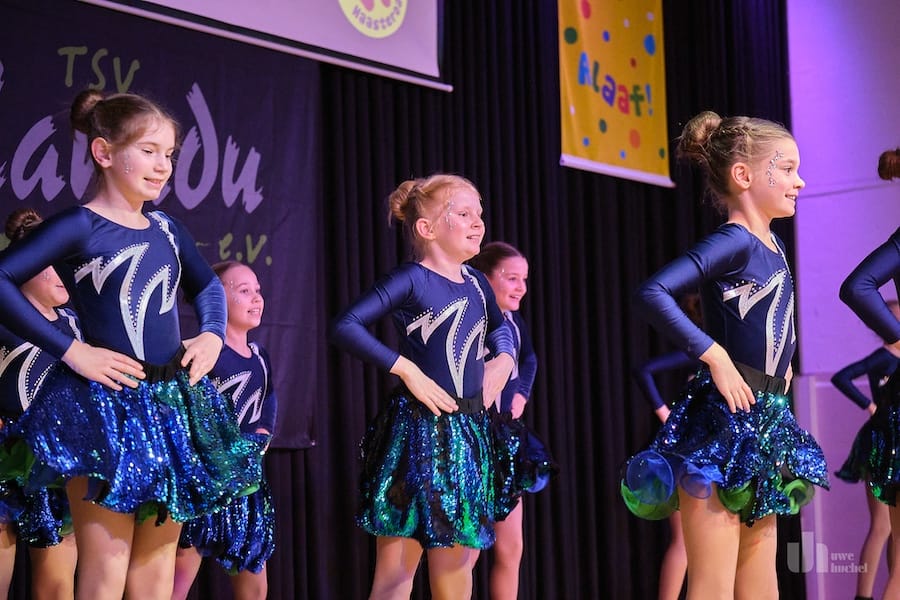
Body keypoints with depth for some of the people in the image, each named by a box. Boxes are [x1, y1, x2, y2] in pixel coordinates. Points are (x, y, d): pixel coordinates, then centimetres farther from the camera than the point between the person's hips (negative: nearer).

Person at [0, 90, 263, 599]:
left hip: (174, 404, 7)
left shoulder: (166, 229, 12)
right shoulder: (79, 227, -9)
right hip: (106, 404, -7)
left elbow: (208, 286, 29)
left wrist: (213, 335, 10)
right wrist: (70, 350, -18)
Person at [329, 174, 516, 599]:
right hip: (418, 426, -7)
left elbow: (499, 326, 32)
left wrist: (504, 358, 11)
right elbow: (344, 327, -18)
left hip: (470, 430, 7)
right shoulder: (410, 280, -10)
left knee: (460, 556, 14)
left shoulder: (476, 283, 11)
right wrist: (406, 370, -19)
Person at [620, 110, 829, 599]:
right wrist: (714, 355, -23)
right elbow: (651, 293, -28)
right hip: (721, 422, -9)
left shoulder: (773, 246, 12)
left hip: (763, 421, 9)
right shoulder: (733, 242, -14)